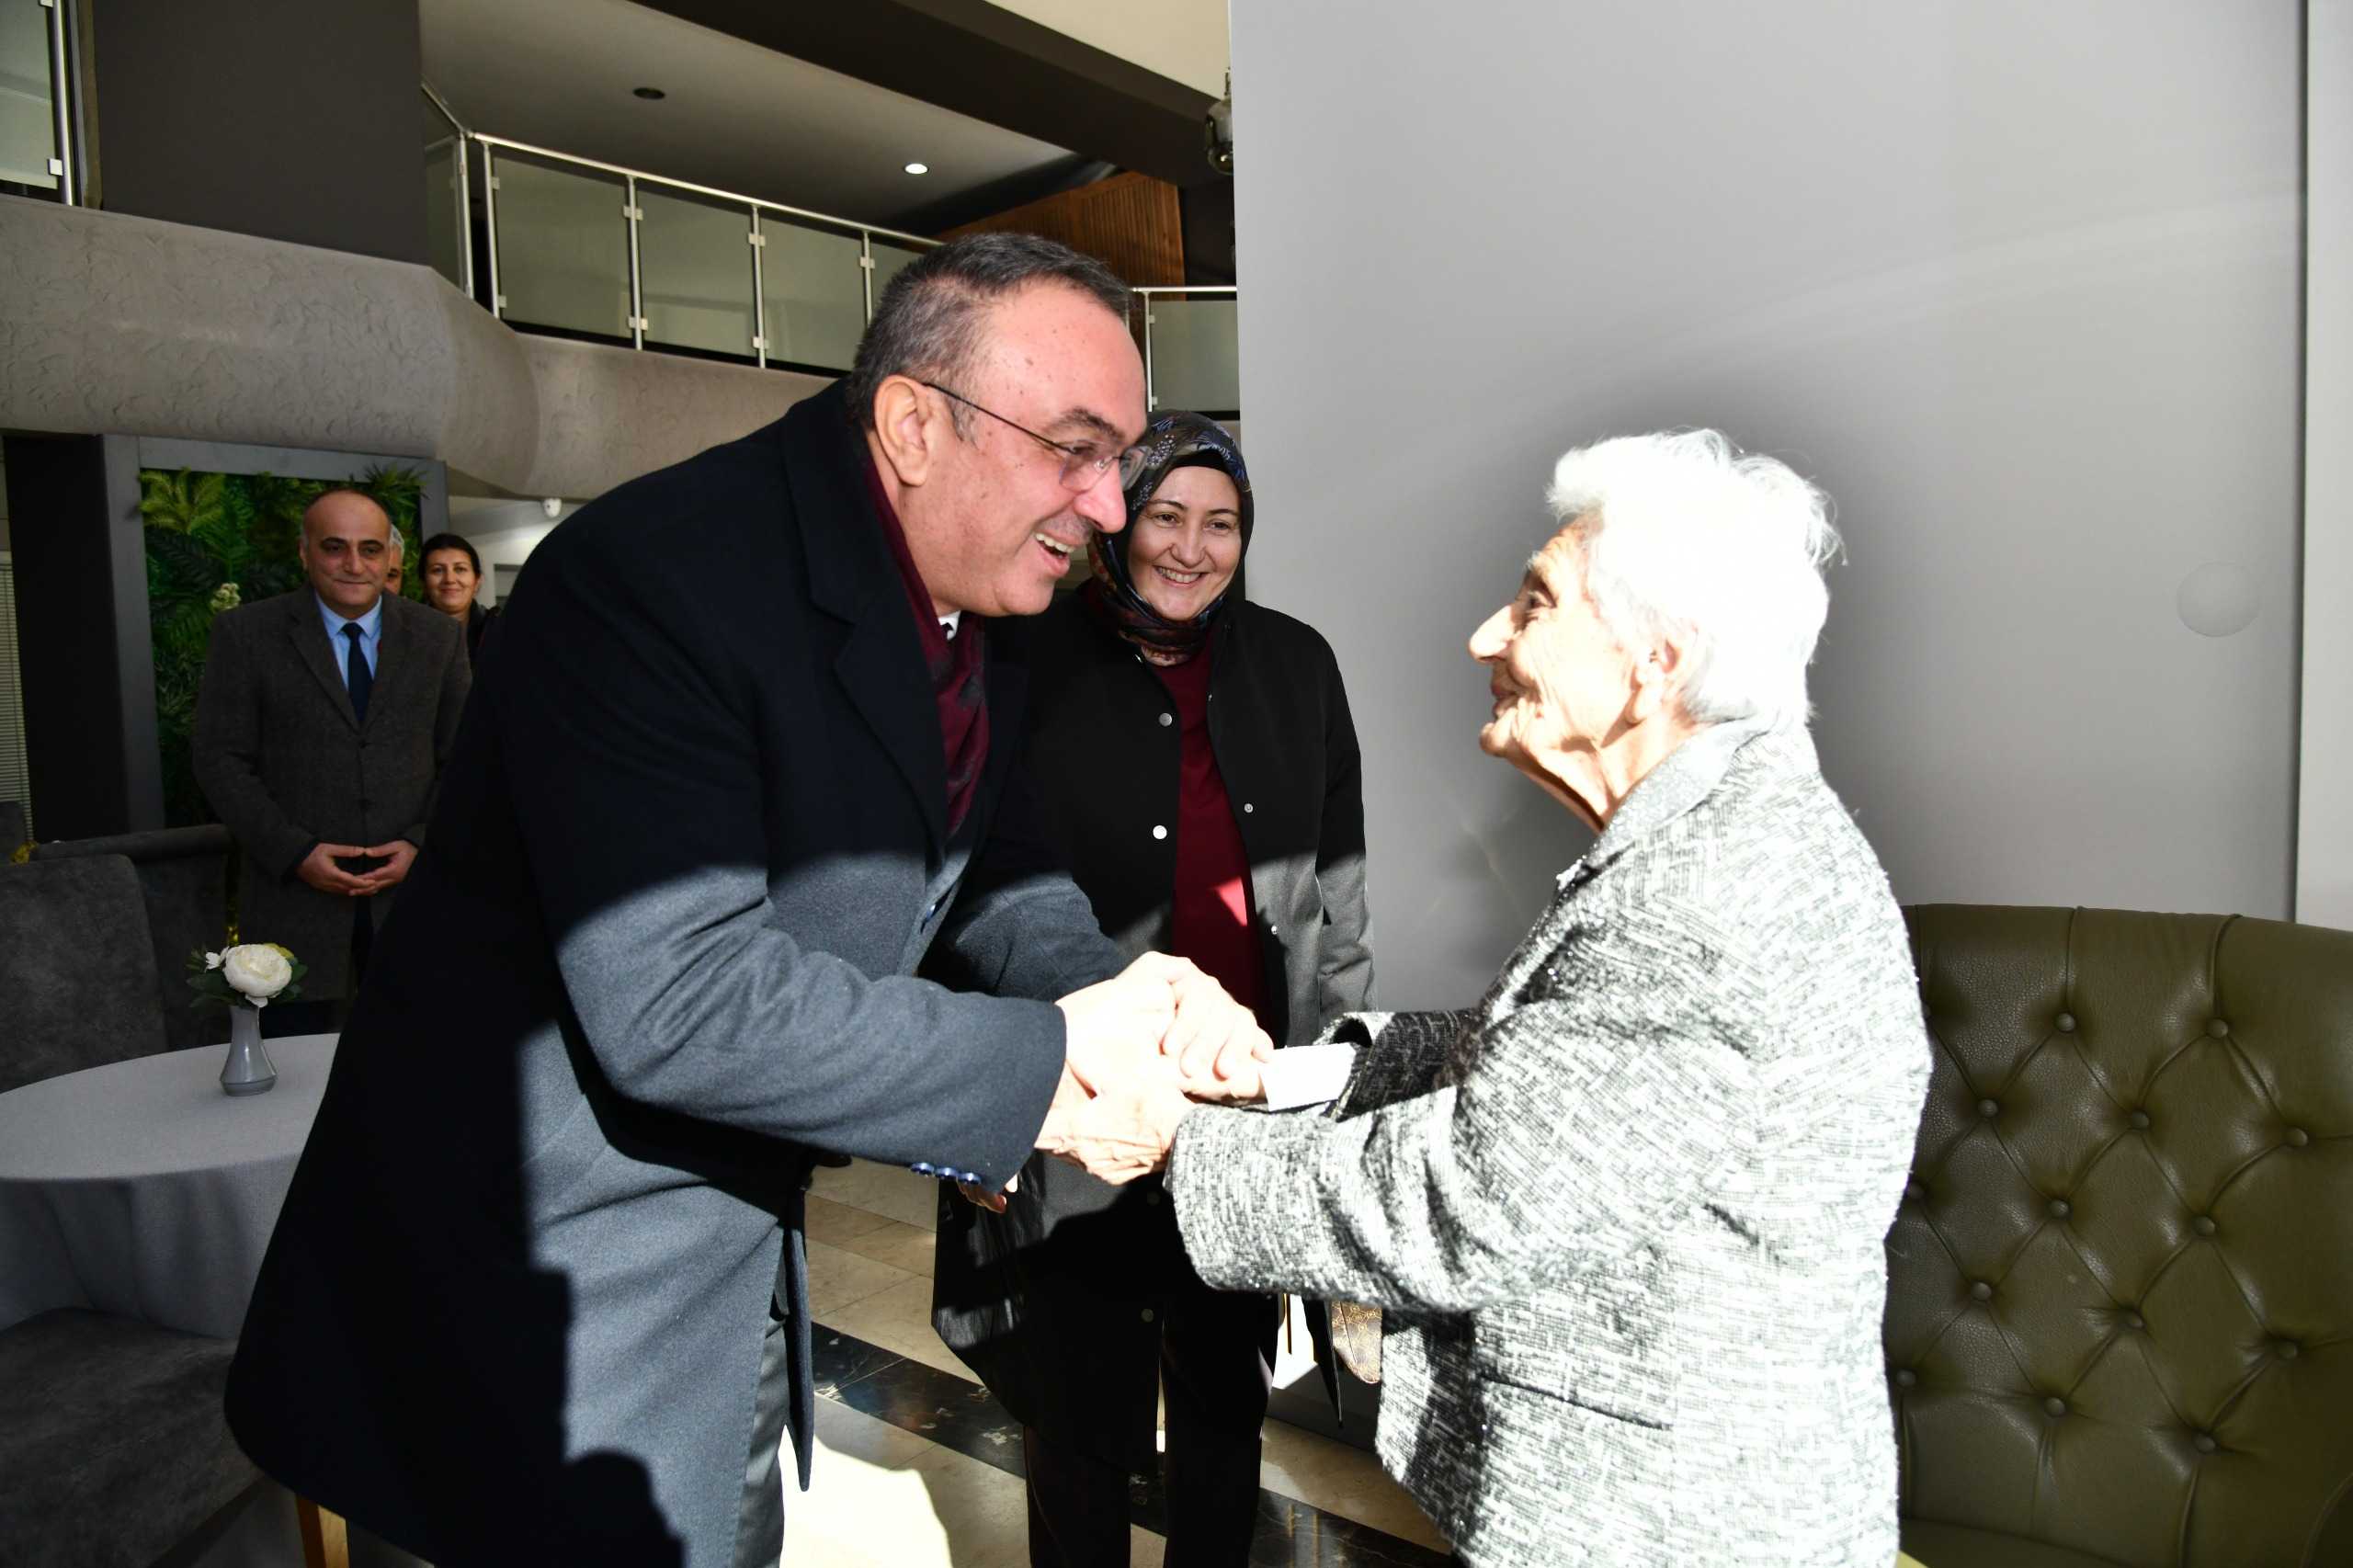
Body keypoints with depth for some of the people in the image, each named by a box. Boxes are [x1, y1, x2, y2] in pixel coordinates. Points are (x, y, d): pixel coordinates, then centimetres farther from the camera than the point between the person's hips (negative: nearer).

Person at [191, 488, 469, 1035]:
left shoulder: (437, 637, 6)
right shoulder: (245, 634, 1)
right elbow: (219, 758, -1)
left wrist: (421, 845, -7)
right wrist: (296, 852, -12)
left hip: (412, 887, 2)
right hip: (295, 890, -1)